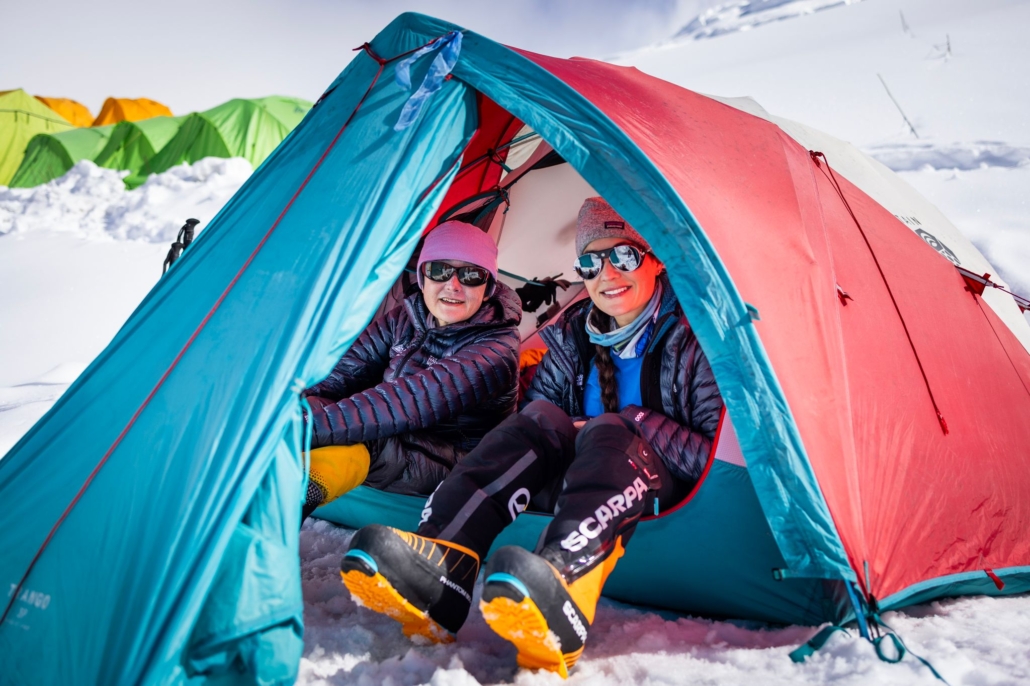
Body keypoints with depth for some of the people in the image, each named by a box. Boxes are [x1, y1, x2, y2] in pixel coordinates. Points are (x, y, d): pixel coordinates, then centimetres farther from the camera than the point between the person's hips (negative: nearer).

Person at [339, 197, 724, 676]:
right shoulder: (572, 335, 6)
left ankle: (560, 589, -62)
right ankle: (439, 569, -45)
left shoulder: (691, 336, -8)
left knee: (608, 434, -35)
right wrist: (566, 434, -13)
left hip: (668, 493, -4)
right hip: (577, 478, 4)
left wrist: (637, 423, -18)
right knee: (542, 418, -25)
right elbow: (537, 404, 8)